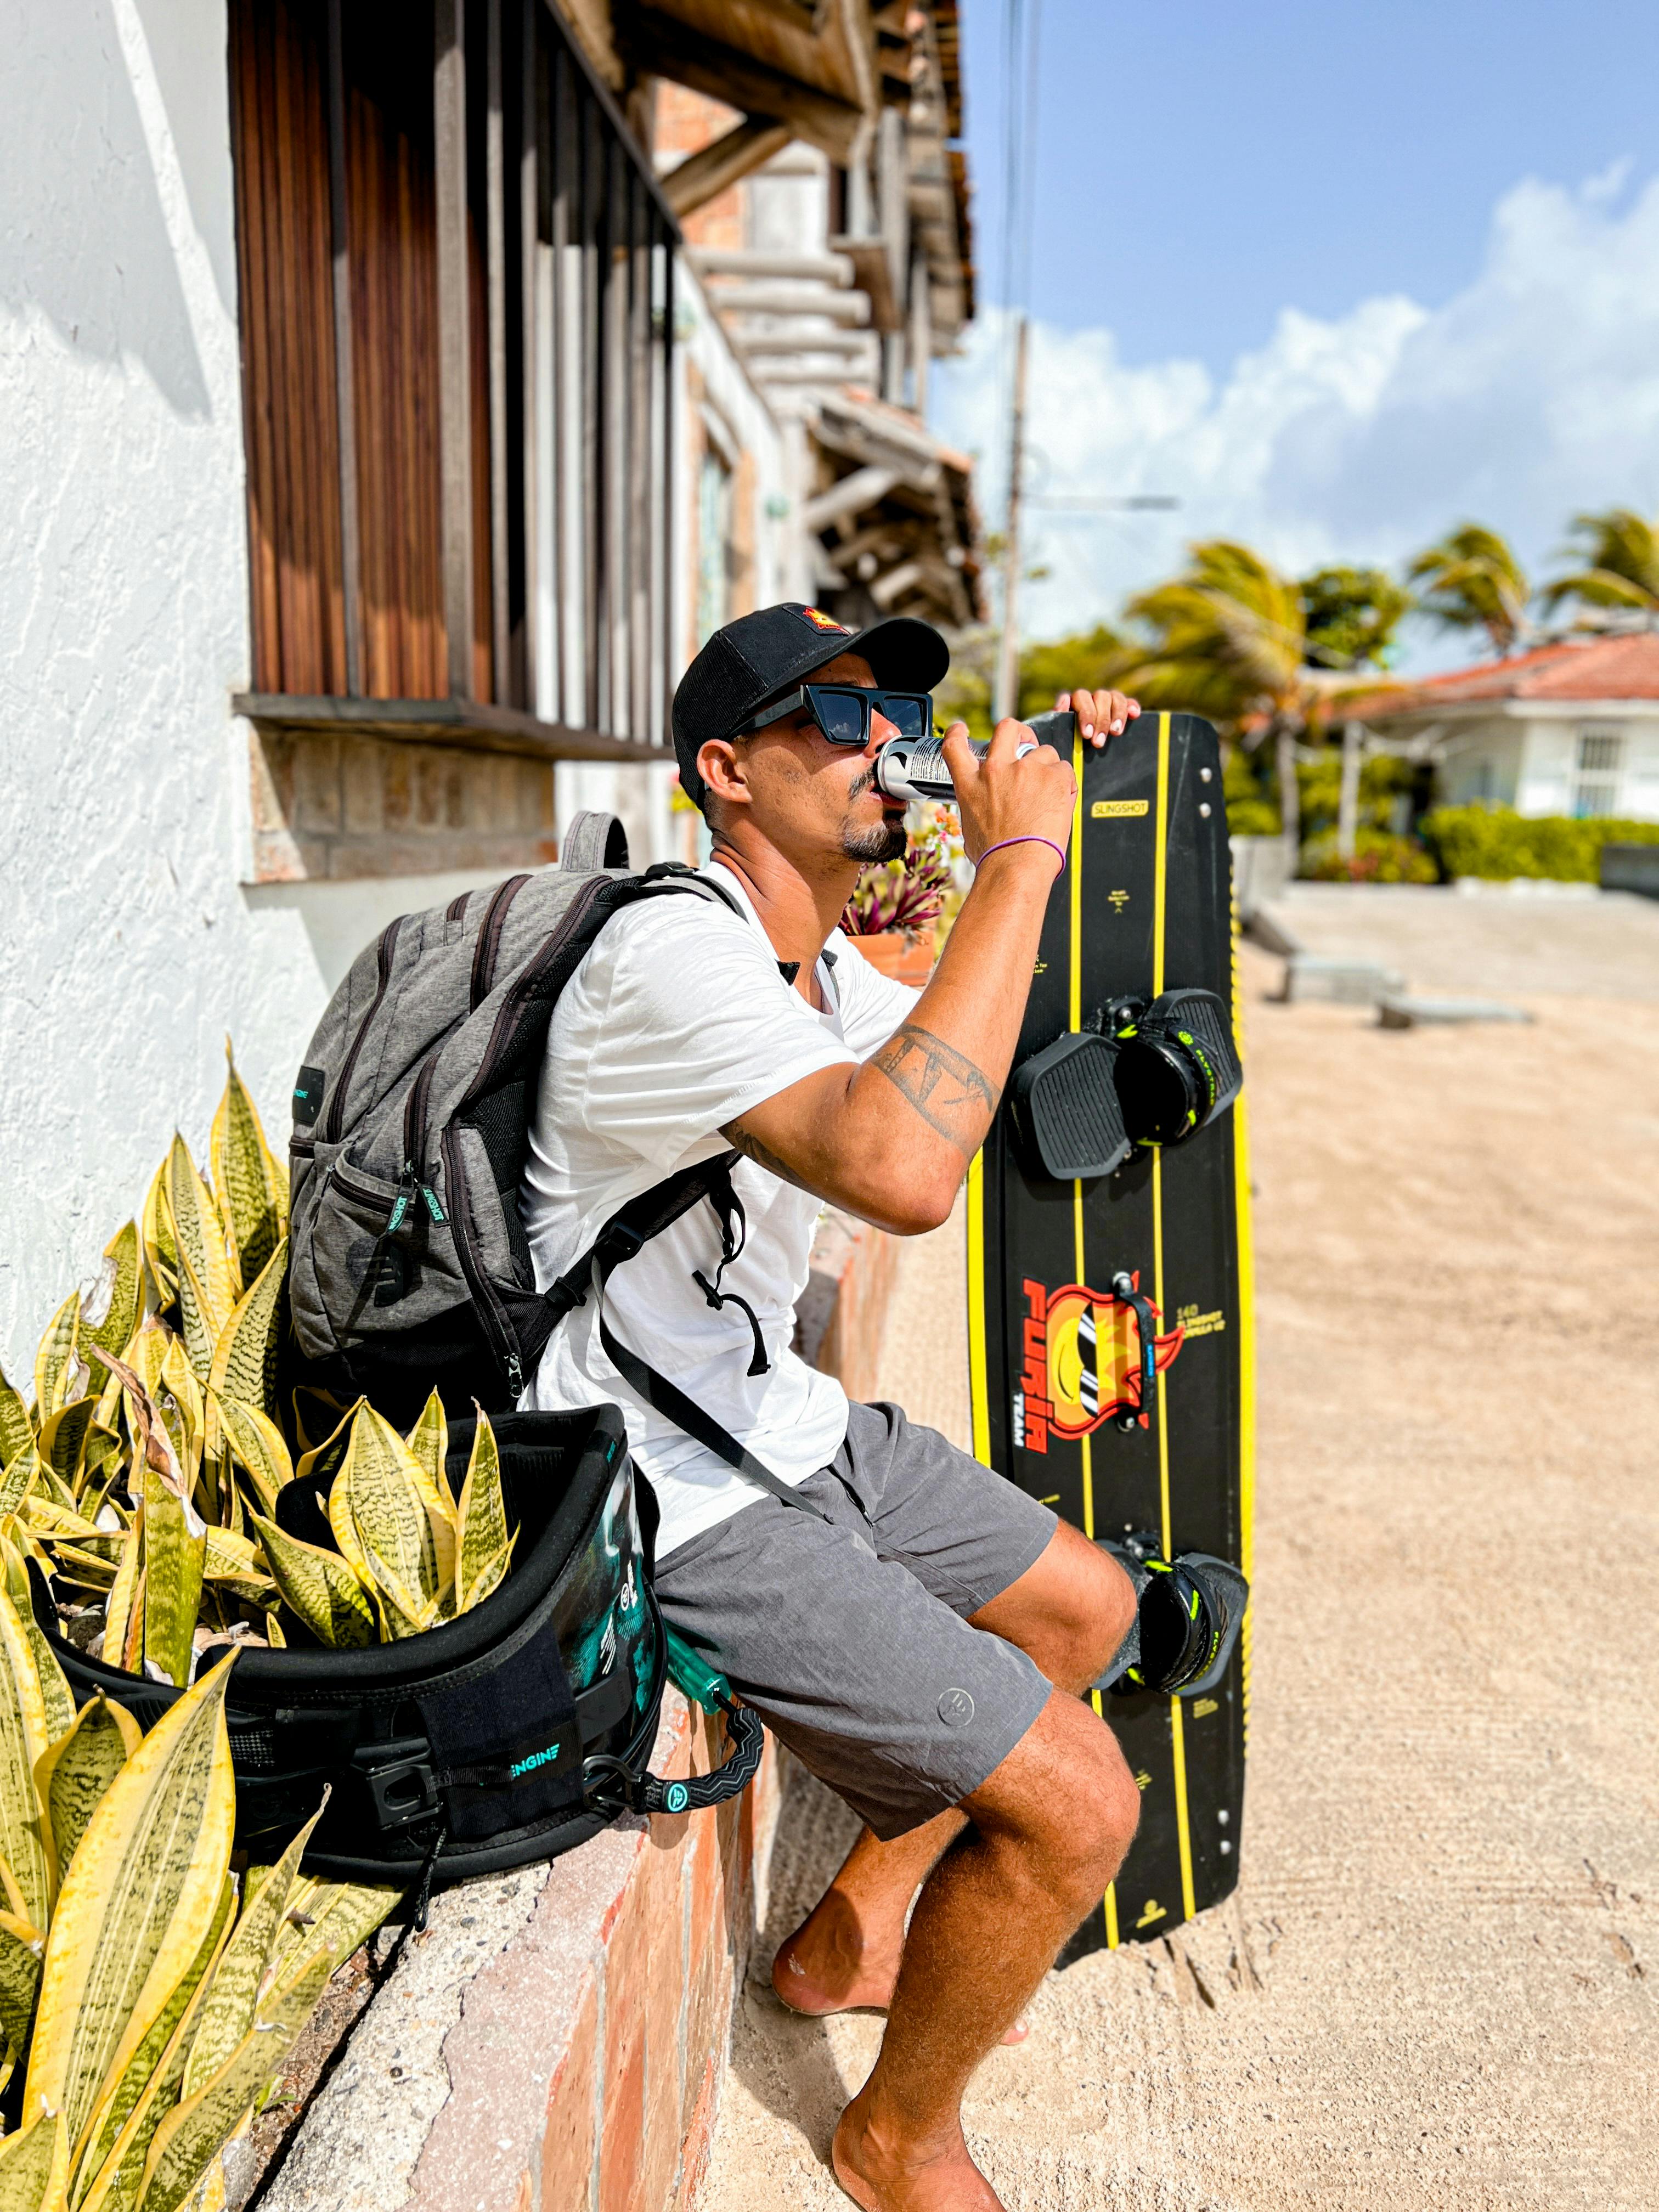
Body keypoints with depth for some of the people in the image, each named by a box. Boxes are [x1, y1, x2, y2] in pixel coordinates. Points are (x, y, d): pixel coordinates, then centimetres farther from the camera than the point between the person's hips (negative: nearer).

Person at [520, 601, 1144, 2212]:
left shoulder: (826, 969, 7)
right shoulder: (673, 951, -24)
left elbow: (972, 1037, 24)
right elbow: (902, 1171, -40)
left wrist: (1050, 784, 11)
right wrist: (1014, 859, -29)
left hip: (782, 1422, 10)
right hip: (675, 1501, -10)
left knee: (1087, 1611, 19)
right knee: (1079, 1805, -9)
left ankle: (849, 1935, 35)